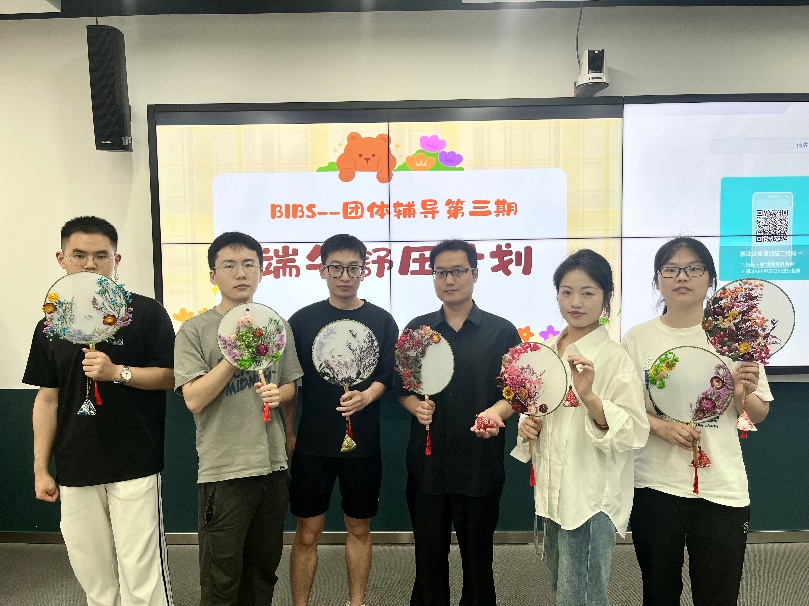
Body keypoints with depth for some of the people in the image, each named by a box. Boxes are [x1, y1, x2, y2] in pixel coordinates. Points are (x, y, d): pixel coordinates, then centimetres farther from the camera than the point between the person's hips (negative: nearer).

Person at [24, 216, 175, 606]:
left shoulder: (147, 313, -4)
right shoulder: (51, 325, 9)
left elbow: (171, 376, -4)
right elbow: (47, 398, 11)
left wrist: (118, 372, -19)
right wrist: (40, 469, 9)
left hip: (135, 467, -4)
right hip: (74, 470, 4)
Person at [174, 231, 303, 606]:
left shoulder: (277, 327, 6)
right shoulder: (195, 330, -5)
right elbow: (194, 399, -13)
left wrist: (278, 394, -9)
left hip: (273, 465, 4)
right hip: (223, 471, -4)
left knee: (264, 569, 17)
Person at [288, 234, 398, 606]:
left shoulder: (381, 321, 1)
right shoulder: (303, 320, -1)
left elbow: (386, 377, 0)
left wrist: (366, 396, -19)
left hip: (362, 441, 1)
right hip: (313, 442, -1)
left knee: (359, 528, 14)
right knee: (307, 533, 6)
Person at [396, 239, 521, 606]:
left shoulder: (502, 332, 0)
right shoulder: (417, 329, 6)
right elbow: (402, 387, 11)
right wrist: (416, 406, -10)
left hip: (481, 462, -1)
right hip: (427, 462, 2)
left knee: (478, 556, 13)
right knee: (428, 556, 14)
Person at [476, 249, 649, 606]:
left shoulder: (614, 358, -14)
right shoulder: (547, 350, 5)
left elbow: (634, 433, -20)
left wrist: (589, 397, -33)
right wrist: (527, 425, -3)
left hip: (592, 498, -6)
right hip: (554, 492, 7)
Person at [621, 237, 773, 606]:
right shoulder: (637, 338, 0)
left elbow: (759, 415, 6)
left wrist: (744, 394, -15)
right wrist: (661, 426, -16)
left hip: (722, 486, 0)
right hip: (654, 485, 0)